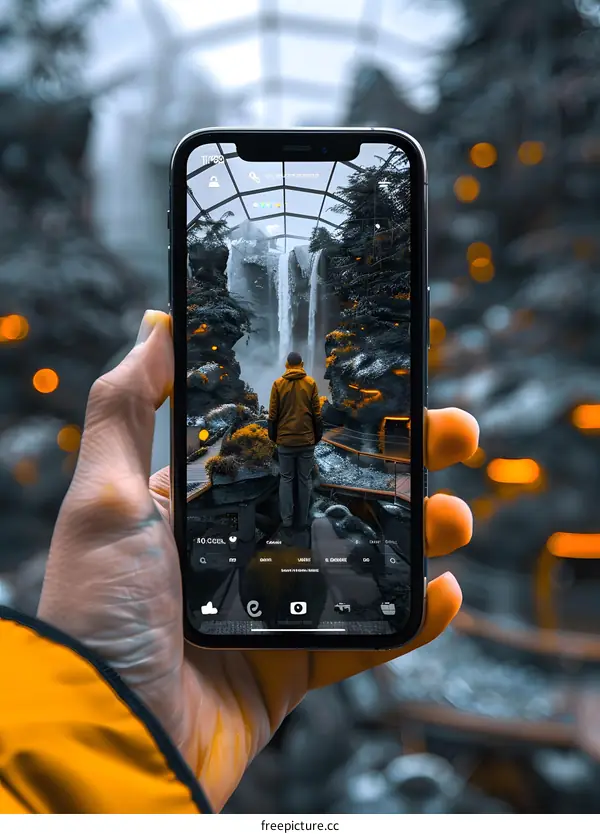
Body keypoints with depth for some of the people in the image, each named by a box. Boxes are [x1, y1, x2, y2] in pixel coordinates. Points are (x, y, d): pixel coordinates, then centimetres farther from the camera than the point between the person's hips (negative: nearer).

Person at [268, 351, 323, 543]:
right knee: (304, 480, 9)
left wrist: (273, 436, 12)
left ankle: (287, 523, -2)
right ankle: (302, 522, 15)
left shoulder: (278, 383, -1)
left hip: (285, 440, 0)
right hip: (306, 440, 0)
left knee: (286, 480, 7)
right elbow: (317, 413, -1)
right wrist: (318, 436, 10)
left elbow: (272, 414, 1)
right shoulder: (311, 383, -2)